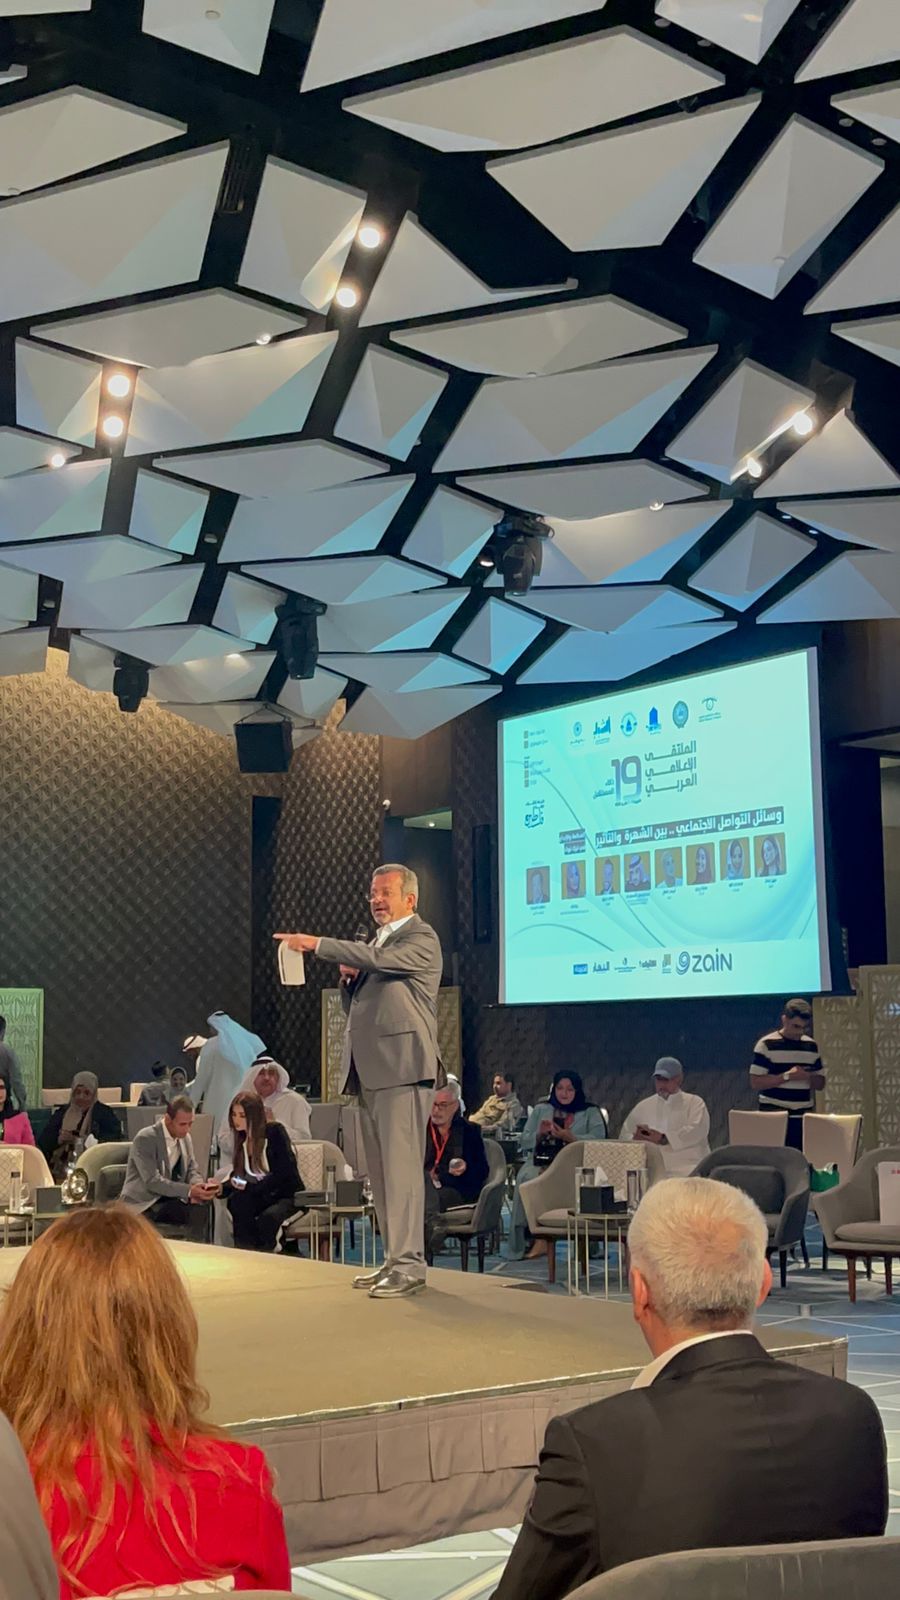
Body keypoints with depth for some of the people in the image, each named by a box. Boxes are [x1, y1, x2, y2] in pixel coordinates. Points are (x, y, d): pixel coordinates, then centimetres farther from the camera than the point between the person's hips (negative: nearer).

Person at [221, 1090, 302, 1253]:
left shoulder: (275, 1132, -13)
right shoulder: (241, 1139, 5)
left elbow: (284, 1172, -19)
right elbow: (238, 1176, 7)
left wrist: (250, 1187, -25)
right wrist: (221, 1188, -14)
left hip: (288, 1195, -5)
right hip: (262, 1196, 5)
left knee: (267, 1217, -35)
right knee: (236, 1201, -27)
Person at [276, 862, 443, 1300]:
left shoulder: (421, 939, -4)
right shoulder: (376, 942, 23)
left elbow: (379, 958, -23)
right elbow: (354, 1007, 26)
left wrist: (318, 945, -23)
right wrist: (350, 979, 5)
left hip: (402, 1067, -9)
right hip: (370, 1071, 9)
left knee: (401, 1167, -11)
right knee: (381, 1173, 10)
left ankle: (409, 1264, -10)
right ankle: (394, 1261, 16)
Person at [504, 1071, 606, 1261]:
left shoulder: (590, 1112, 17)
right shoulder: (541, 1109, 26)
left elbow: (598, 1138, -3)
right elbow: (524, 1142, 20)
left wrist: (569, 1137, -15)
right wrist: (540, 1134, 0)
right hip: (540, 1161, 3)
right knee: (527, 1177, -33)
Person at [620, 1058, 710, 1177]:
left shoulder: (694, 1103, 10)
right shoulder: (643, 1106, 21)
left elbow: (697, 1131, -8)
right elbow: (624, 1137, 15)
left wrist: (663, 1139, -18)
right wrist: (635, 1138, -10)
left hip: (686, 1170, -2)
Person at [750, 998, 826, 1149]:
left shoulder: (812, 1046, 10)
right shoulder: (766, 1045, -6)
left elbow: (821, 1083, 16)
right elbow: (755, 1083, -11)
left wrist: (808, 1076, -7)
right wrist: (787, 1076, -19)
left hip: (804, 1118, 5)